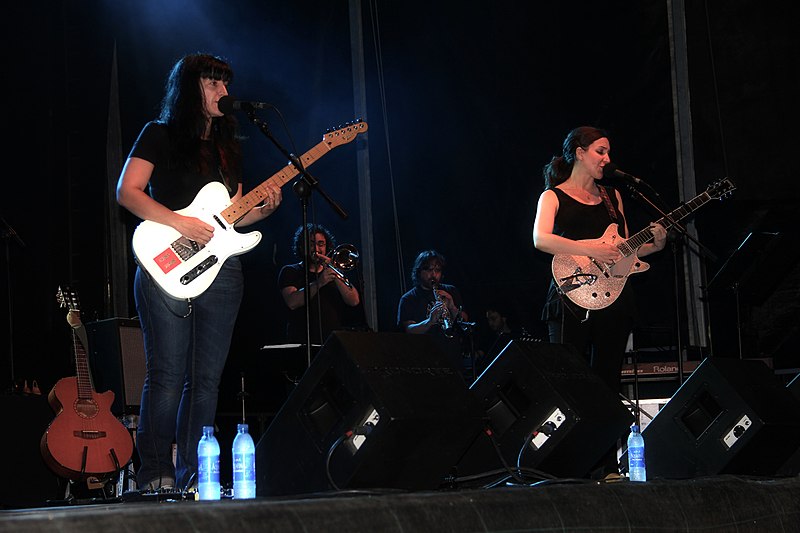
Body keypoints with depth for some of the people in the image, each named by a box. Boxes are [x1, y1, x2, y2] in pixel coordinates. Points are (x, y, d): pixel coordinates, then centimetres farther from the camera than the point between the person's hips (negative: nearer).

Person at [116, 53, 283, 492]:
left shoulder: (226, 147, 21)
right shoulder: (159, 135, 3)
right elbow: (127, 192, -7)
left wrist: (263, 209, 2)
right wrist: (180, 224, -17)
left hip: (221, 270, 6)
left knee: (206, 381, 3)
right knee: (168, 375, -11)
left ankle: (191, 477, 8)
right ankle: (155, 476, -6)